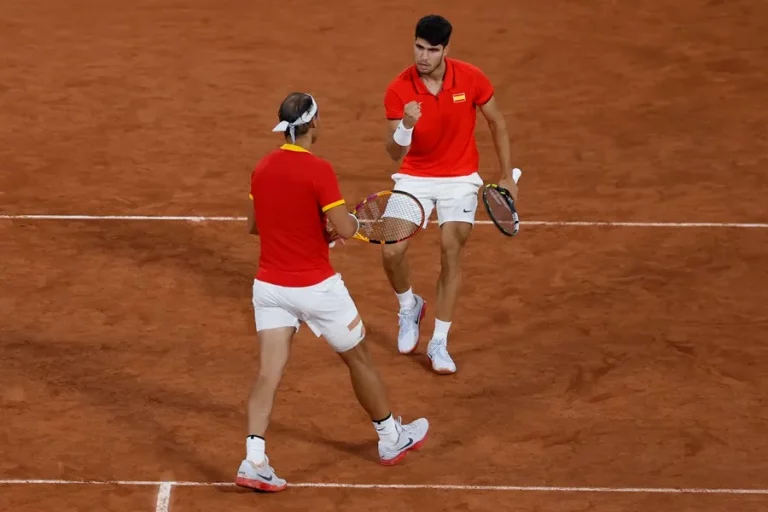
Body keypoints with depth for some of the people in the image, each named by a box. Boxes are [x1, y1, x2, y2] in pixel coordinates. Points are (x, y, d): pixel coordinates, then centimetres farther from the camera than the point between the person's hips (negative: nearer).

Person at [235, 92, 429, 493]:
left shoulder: (262, 169, 2)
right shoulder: (318, 170, -18)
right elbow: (345, 229, -21)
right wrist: (353, 223, 1)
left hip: (269, 285, 5)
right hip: (315, 286, -5)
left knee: (269, 372, 1)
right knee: (359, 359, 16)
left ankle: (254, 461, -12)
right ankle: (391, 439, 32)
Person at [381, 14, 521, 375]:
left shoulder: (471, 79, -16)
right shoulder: (398, 91, -18)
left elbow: (497, 124, 1)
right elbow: (395, 154, -19)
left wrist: (507, 176, 2)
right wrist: (406, 126, -41)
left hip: (460, 178, 0)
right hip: (415, 178, 0)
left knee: (451, 253, -11)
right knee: (391, 252, -12)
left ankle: (439, 344, 1)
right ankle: (409, 307, 22)